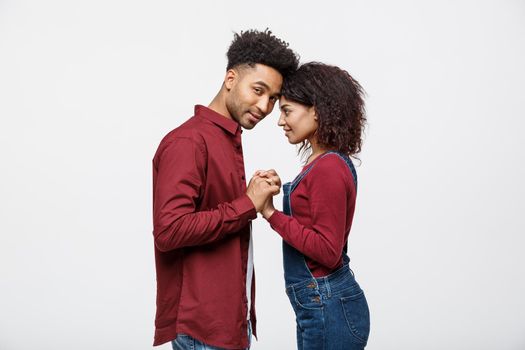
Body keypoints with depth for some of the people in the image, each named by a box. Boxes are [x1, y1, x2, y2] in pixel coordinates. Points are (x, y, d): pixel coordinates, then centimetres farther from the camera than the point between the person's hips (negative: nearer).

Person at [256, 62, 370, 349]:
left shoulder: (328, 169, -19)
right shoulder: (328, 162, 8)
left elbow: (328, 250, -21)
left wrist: (271, 214, -19)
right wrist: (278, 192, 3)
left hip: (328, 311, -9)